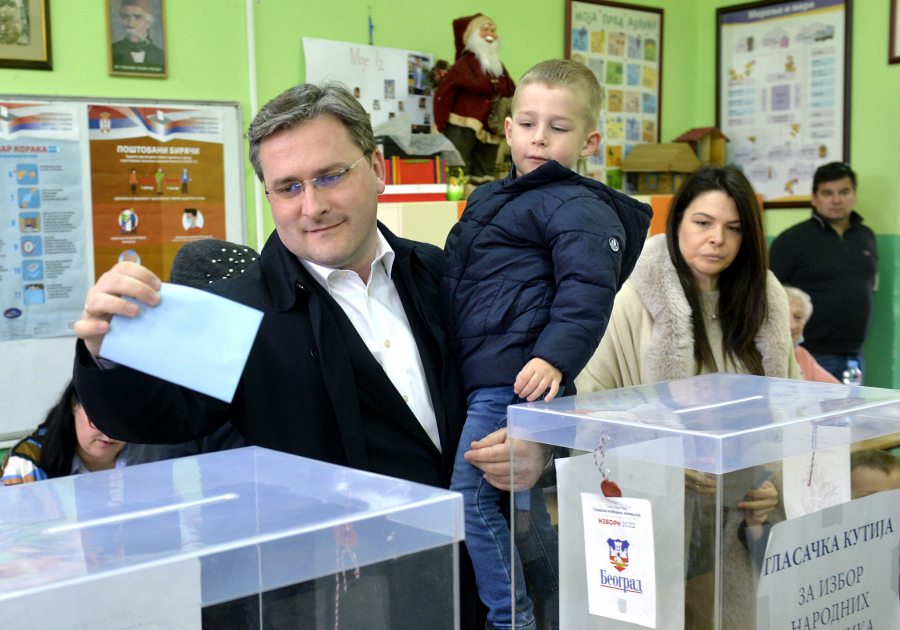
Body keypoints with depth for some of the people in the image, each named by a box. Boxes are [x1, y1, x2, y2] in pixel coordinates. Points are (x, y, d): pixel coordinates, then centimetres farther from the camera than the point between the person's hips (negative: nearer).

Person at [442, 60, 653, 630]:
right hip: (482, 378, 10)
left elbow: (587, 290, -21)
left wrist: (554, 357, -31)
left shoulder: (576, 207, -9)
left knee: (471, 498, -10)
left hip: (516, 379, -10)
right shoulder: (493, 198, 20)